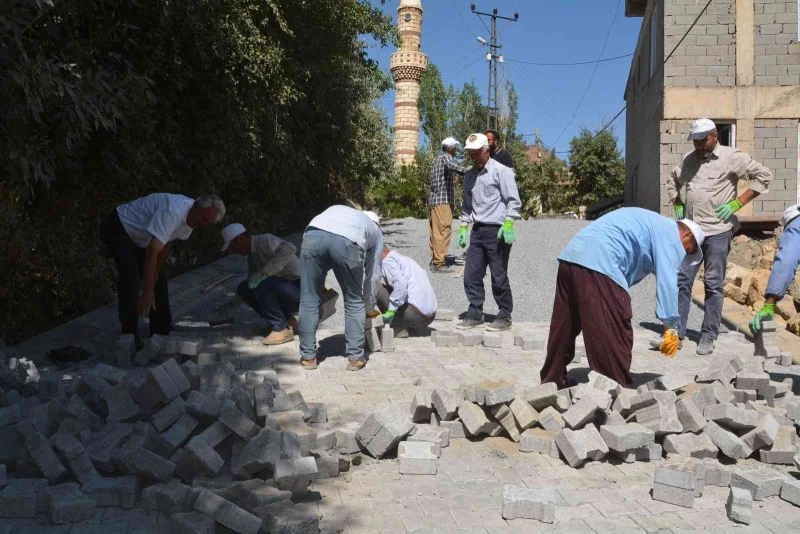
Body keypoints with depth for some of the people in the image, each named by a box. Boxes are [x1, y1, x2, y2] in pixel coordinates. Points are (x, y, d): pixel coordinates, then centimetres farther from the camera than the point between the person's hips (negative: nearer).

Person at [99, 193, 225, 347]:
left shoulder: (191, 218, -7)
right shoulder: (173, 212, -38)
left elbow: (167, 242, 6)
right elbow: (152, 251, -40)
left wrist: (156, 272, 3)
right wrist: (147, 292, -41)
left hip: (138, 238, 10)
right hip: (116, 229, -10)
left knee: (158, 281, 8)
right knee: (131, 278, -25)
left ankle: (161, 332, 16)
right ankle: (130, 335, -18)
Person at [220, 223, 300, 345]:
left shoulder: (265, 240, -17)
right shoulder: (252, 255, 12)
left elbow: (289, 249, -37)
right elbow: (252, 281, 24)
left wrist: (264, 272, -34)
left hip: (298, 288, -9)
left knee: (262, 284, -30)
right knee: (244, 289, 3)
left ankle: (281, 329, -15)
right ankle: (286, 319, 8)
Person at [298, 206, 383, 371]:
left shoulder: (338, 209, 45)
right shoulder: (376, 232, 38)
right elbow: (373, 274, 38)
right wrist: (369, 308, 52)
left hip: (313, 235, 2)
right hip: (347, 242, -2)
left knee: (309, 301, 14)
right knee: (355, 302, 18)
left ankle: (308, 357, 19)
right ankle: (355, 357, 19)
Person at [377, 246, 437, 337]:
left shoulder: (387, 261, -1)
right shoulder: (404, 259, 27)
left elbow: (401, 283, -20)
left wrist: (391, 310, -19)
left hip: (415, 314, -9)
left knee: (379, 290, 0)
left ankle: (398, 329, -2)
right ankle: (418, 329, 11)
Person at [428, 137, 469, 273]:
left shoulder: (437, 159, 24)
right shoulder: (445, 157, -5)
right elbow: (452, 166, -29)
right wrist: (466, 171, -40)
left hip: (433, 199, 10)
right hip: (443, 200, -10)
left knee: (435, 231, 11)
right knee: (443, 230, -10)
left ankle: (434, 261, 15)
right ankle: (438, 263, -11)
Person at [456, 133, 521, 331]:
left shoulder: (501, 171, -5)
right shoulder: (469, 176, 15)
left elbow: (513, 200, -10)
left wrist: (508, 224, -20)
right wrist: (463, 227, 14)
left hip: (497, 231, -6)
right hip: (477, 231, 7)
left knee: (499, 276, -2)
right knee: (471, 274, 4)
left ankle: (505, 317, 10)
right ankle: (474, 314, 16)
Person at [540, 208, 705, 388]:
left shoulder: (654, 224, 34)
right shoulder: (671, 235, 5)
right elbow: (667, 283, -4)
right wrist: (671, 328, -1)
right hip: (599, 263, -10)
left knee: (563, 331, 16)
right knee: (614, 337, -3)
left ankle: (552, 382, 26)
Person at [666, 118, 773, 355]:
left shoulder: (731, 157, -3)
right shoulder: (689, 159, 13)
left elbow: (763, 176, -5)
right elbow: (672, 182, 30)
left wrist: (737, 203, -10)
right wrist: (677, 204, 14)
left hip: (717, 231, -5)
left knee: (713, 285, 1)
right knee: (681, 281, 3)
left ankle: (708, 336, 7)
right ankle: (676, 332, 8)